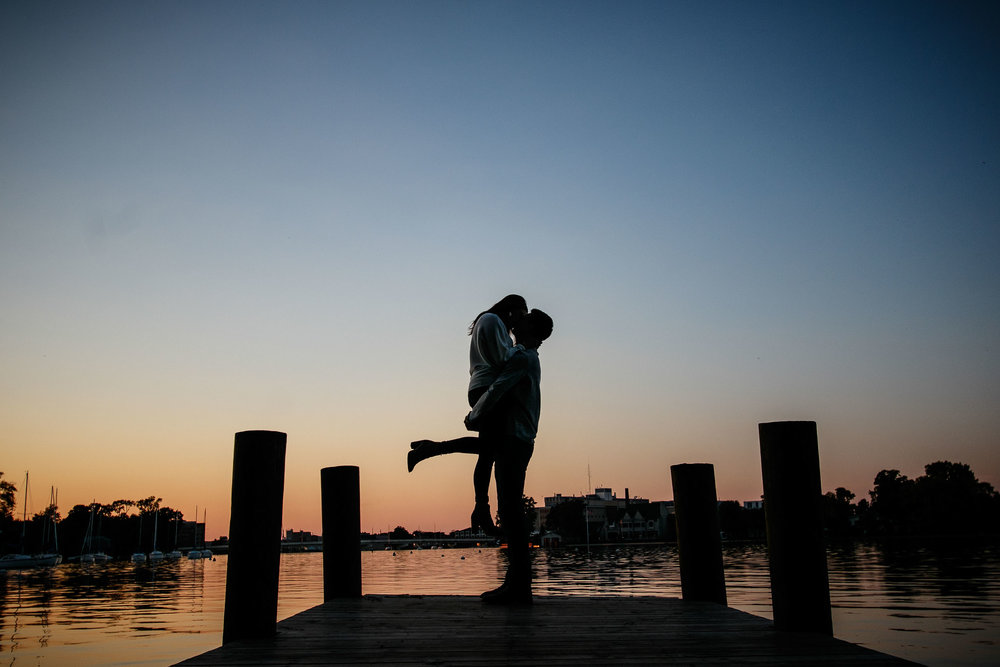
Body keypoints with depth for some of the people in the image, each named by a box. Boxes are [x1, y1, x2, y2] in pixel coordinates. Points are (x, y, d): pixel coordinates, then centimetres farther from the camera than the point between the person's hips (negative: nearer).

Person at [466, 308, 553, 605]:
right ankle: (516, 582, 12)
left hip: (513, 441, -10)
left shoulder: (522, 357, -10)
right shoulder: (529, 358, 22)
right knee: (510, 511, 10)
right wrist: (479, 415, 16)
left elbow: (496, 391, -16)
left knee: (511, 511, -11)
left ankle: (519, 586, -11)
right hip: (516, 441, 10)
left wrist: (473, 417, -2)